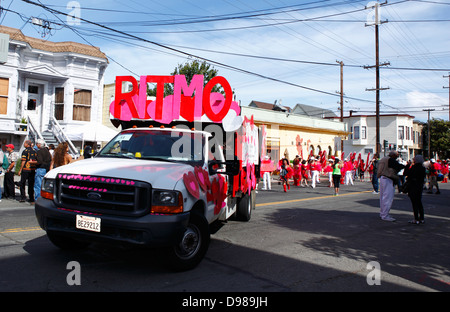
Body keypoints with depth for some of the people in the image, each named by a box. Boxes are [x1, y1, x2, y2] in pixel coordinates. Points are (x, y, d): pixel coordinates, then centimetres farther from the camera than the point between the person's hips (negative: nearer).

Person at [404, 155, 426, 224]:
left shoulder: (413, 168, -17)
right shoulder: (423, 168, 3)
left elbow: (405, 174, -10)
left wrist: (407, 166, 0)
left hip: (413, 187, -7)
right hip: (420, 187, 7)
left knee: (414, 203, -3)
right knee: (419, 202, 15)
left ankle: (416, 219, -2)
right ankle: (422, 218, 20)